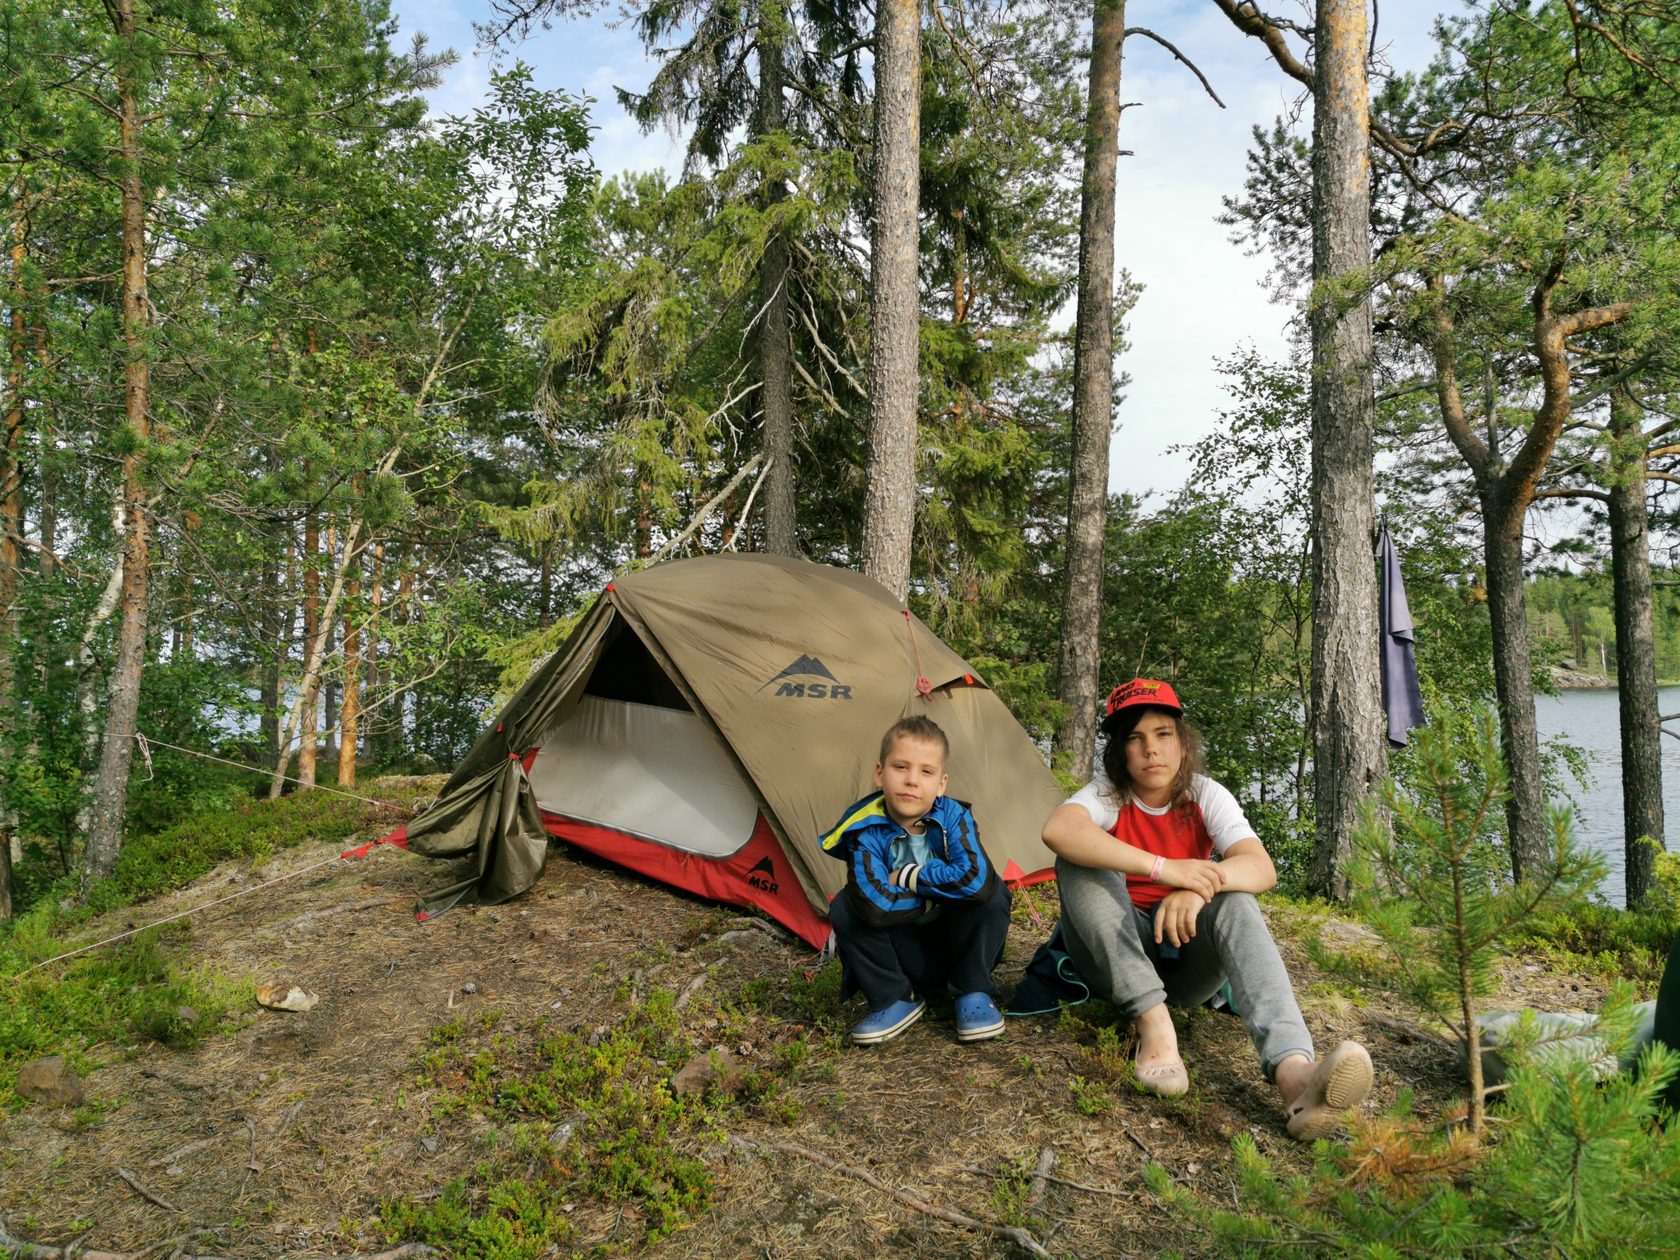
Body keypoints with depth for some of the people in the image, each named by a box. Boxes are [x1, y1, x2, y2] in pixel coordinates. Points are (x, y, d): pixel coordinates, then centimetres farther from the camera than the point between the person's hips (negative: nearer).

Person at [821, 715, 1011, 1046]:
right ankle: (895, 999, -9)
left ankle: (973, 995, -9)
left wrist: (907, 877, -27)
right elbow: (876, 906, -37)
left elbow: (976, 879, -37)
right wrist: (939, 891, -24)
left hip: (954, 945, 0)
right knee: (845, 909, -25)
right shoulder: (866, 831, -20)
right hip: (901, 954, 0)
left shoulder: (953, 817, -18)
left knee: (991, 893, -27)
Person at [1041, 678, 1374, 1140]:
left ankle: (1293, 1071, -53)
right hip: (1114, 958, -1)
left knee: (1234, 900, -30)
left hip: (1186, 962, 2)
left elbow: (1261, 867, -23)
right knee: (1080, 857, -28)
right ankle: (1154, 1024, -36)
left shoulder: (1206, 796, -6)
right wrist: (1161, 868, -45)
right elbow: (1057, 830, -37)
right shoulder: (1107, 793, -12)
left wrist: (1201, 885, -44)